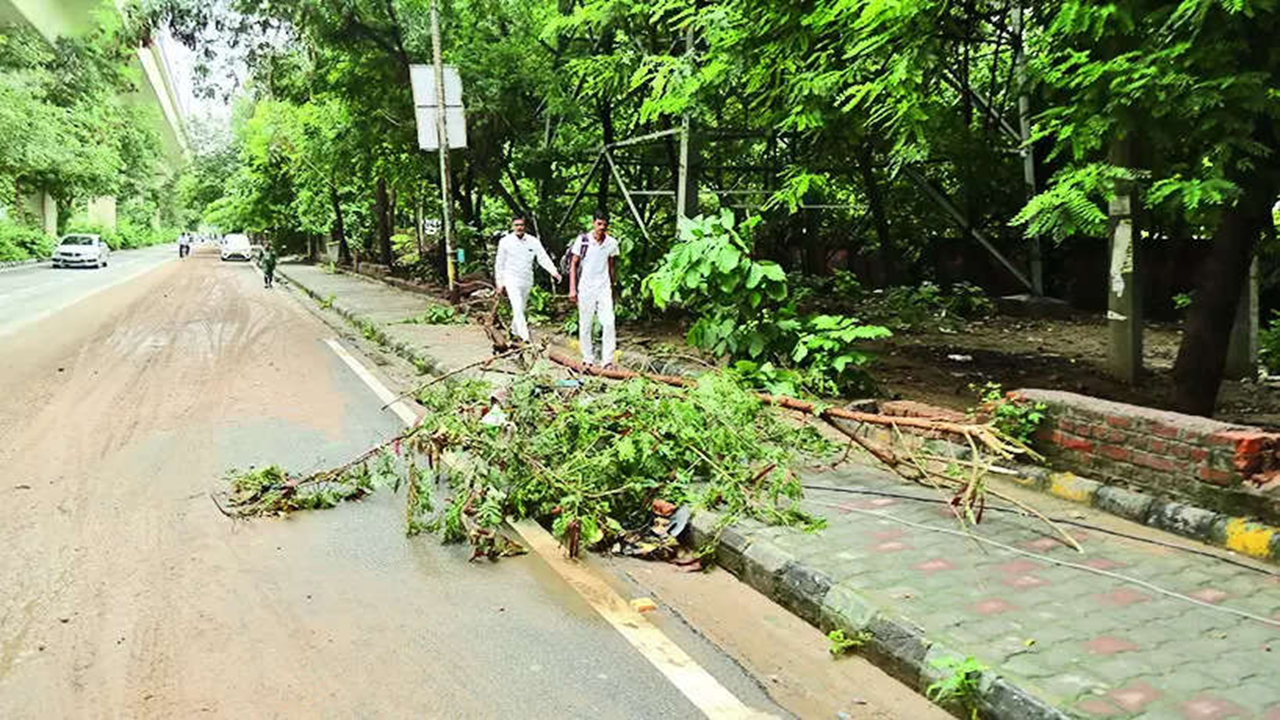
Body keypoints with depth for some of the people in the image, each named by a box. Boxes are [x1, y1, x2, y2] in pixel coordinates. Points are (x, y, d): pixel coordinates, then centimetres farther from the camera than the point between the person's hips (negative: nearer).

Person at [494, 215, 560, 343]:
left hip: (527, 280, 3)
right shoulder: (505, 241, -3)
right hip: (511, 279, -3)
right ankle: (525, 337, -23)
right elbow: (499, 263, 3)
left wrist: (554, 271, -23)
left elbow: (543, 258, -7)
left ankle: (515, 332, 35)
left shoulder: (533, 241, 0)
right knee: (517, 307, -17)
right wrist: (499, 283, 2)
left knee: (521, 308, 14)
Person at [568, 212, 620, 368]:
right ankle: (588, 359, 16)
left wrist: (612, 287, 15)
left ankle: (608, 360, -5)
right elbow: (573, 264, 0)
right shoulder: (583, 241, -5)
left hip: (604, 288, 1)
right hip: (585, 289, -1)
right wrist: (572, 288, -4)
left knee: (609, 323, -10)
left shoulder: (612, 243, 1)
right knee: (585, 324, 5)